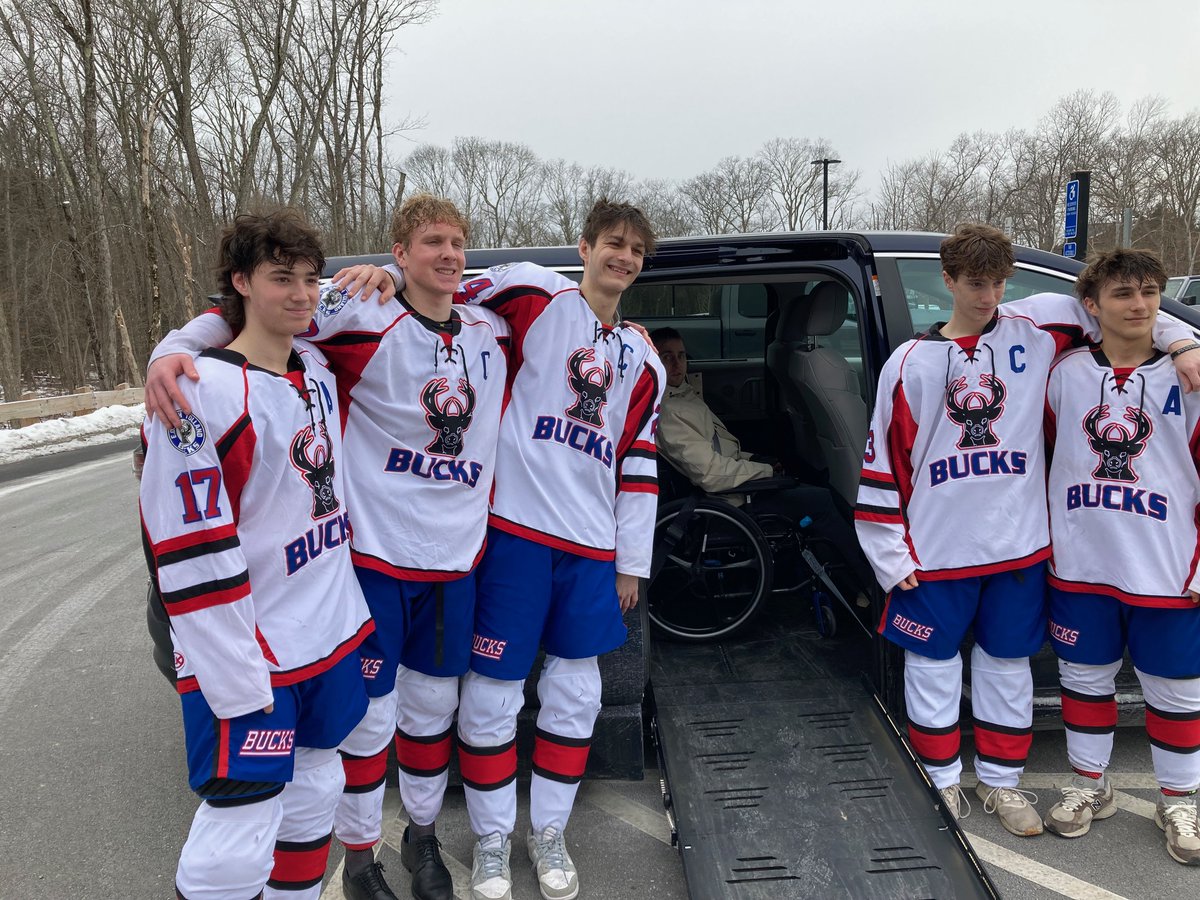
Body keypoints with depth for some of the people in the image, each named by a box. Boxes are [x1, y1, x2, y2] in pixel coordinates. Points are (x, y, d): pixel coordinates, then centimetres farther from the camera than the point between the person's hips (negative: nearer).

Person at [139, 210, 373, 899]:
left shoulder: (318, 367, 4)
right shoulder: (202, 392, -17)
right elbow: (190, 554, -19)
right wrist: (237, 687, -19)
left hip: (329, 634, 8)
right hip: (245, 660, -7)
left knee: (314, 792, 20)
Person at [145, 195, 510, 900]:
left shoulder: (493, 332, 5)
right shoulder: (365, 318, -11)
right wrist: (175, 348, -30)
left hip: (456, 558, 5)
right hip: (375, 553, -4)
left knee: (432, 709, 18)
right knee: (369, 717, 6)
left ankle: (423, 838, 40)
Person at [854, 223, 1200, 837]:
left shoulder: (1036, 327, 0)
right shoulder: (911, 362, -2)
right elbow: (885, 462, -2)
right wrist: (890, 555, -3)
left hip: (1018, 544, 2)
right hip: (935, 550, -1)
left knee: (1007, 663, 14)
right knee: (934, 664, 8)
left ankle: (1000, 780, 31)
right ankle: (941, 779, 27)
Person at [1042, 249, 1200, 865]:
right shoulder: (1066, 375, 1)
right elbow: (1048, 451, 12)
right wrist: (1045, 538, 10)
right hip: (1079, 566, 2)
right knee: (1084, 678, 14)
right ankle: (1089, 786, 34)